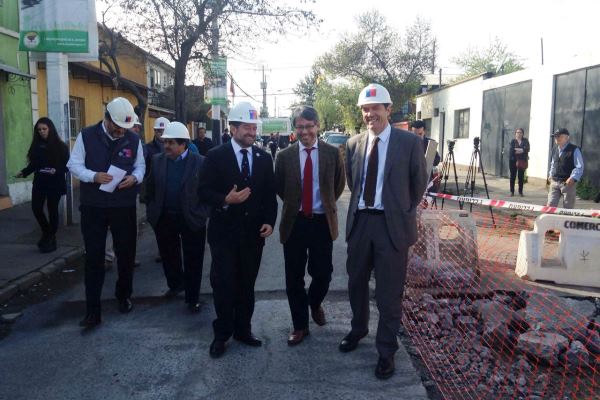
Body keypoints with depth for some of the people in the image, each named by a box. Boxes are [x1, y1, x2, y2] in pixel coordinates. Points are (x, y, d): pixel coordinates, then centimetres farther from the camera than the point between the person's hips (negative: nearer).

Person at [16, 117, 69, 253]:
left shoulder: (60, 146, -6)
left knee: (52, 210, 4)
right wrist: (23, 172, -6)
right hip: (39, 182, 4)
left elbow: (67, 165, -7)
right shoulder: (37, 145, 6)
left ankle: (51, 238, 18)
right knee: (36, 208, 0)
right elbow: (33, 164, 8)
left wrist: (57, 171, -23)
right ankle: (46, 232, 25)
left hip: (55, 183, -4)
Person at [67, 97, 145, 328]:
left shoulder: (133, 140, 2)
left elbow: (140, 166, 9)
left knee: (126, 254, 12)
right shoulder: (86, 136, -4)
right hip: (93, 207, -2)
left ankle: (124, 296, 34)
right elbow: (74, 165, -3)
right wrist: (94, 176, -22)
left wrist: (134, 177, -15)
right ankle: (93, 310, 6)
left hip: (124, 207, 2)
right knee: (94, 257, 0)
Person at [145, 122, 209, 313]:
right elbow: (150, 188, 9)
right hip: (164, 219, 4)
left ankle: (192, 298, 19)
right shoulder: (158, 160, 3)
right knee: (168, 256, 19)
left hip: (192, 220, -4)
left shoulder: (200, 162, -9)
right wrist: (151, 211, 6)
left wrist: (202, 214, -10)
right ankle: (175, 284, 44)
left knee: (193, 262, 5)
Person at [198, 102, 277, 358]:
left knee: (247, 284, 12)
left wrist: (270, 221, -3)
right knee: (223, 284, 2)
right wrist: (225, 200, -24)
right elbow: (204, 191, -7)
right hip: (224, 231, -3)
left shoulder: (264, 158, 7)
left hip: (253, 232, 3)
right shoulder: (215, 156, -4)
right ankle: (222, 334, 19)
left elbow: (270, 194, 9)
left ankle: (243, 330, 28)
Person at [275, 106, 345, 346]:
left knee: (323, 274, 6)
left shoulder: (332, 153, -1)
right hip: (294, 222, 0)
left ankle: (315, 304, 40)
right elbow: (278, 187, 12)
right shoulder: (285, 156, -1)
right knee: (294, 278, 6)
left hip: (322, 221, 0)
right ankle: (300, 325, 24)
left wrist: (327, 202, 11)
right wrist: (293, 203, 9)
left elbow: (340, 183, 12)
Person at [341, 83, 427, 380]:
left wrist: (404, 211, 8)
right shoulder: (354, 143, 4)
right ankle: (358, 330, 44)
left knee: (389, 291, 5)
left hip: (392, 224, -4)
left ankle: (386, 351, 23)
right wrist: (362, 204, 13)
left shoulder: (410, 142, -7)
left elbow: (419, 183, 3)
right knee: (356, 282, 20)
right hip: (360, 221, 4)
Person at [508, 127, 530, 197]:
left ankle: (520, 192, 10)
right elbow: (512, 150, -7)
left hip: (522, 160, 0)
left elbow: (527, 149, -8)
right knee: (513, 176, 2)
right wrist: (521, 150, -9)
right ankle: (512, 191, 9)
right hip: (513, 160, 0)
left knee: (521, 176, 1)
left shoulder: (525, 141, 7)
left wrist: (517, 150, -13)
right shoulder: (513, 141, 5)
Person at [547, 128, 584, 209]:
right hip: (554, 182, 5)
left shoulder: (574, 150, -7)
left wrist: (573, 178, -23)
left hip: (568, 183, -5)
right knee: (550, 205, 0)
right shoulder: (554, 150, 12)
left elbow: (580, 167, -11)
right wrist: (550, 175, 11)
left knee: (568, 208, 5)